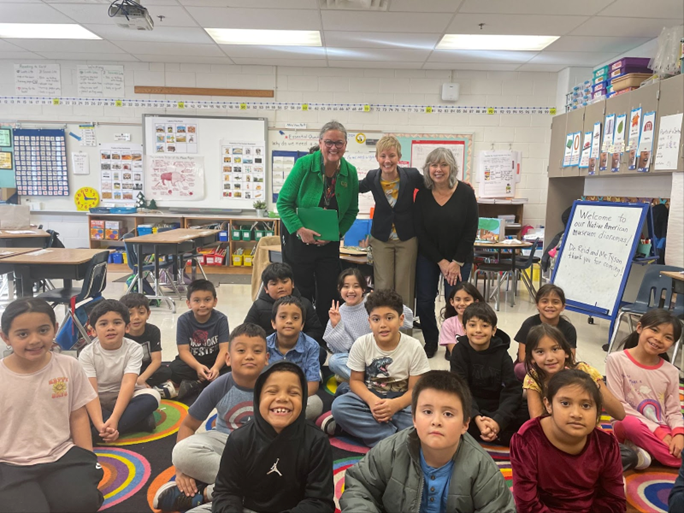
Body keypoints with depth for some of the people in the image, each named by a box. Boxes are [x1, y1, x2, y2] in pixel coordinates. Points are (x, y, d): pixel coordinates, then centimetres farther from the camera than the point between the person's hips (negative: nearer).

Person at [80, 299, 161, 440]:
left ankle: (101, 432, -33)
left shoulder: (134, 349, -14)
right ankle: (137, 419, -28)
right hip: (98, 402, 1)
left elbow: (128, 383, -26)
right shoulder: (87, 354, -14)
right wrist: (99, 424, -41)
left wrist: (114, 418, -41)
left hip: (124, 397, 0)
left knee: (152, 396, -30)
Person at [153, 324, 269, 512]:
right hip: (226, 443, 0)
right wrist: (181, 470, -14)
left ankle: (207, 492, -21)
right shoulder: (219, 387, -15)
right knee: (183, 452, -30)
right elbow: (188, 426, -3)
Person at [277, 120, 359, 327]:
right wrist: (300, 229, -21)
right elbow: (284, 202, -10)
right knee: (300, 295, 7)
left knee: (327, 296, 7)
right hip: (298, 240, -3)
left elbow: (352, 211, 6)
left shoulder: (350, 172, -3)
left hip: (329, 244, 3)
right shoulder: (304, 164, -12)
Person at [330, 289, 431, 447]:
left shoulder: (414, 347, -13)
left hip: (400, 402, -1)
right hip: (369, 398, 1)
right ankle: (394, 439, -25)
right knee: (339, 405, -28)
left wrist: (396, 405, -31)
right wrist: (371, 400, -26)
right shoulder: (361, 344, -10)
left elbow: (415, 389, -11)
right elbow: (356, 381, -5)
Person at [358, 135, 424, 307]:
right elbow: (357, 187, 14)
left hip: (407, 239, -1)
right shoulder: (372, 177, -8)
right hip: (381, 239, 1)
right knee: (383, 287, 2)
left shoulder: (412, 175, -13)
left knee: (405, 288, 5)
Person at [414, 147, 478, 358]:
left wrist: (457, 262, -11)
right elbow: (420, 232, -6)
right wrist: (441, 261, -10)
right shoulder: (422, 195, -5)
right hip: (428, 257, 2)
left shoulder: (466, 193, -10)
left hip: (459, 258, -1)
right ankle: (431, 341, 23)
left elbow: (471, 231, -8)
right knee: (424, 301, 2)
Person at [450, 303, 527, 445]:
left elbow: (513, 390, -14)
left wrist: (498, 420, -30)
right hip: (470, 408, 0)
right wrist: (477, 418, -32)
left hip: (498, 408, 1)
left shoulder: (501, 353, -7)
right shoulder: (460, 351, -9)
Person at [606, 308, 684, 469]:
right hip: (626, 426, -3)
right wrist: (657, 431, -15)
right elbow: (618, 404, -11)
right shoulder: (617, 360, -8)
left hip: (662, 432, 3)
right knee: (630, 422, -38)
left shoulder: (671, 372, 4)